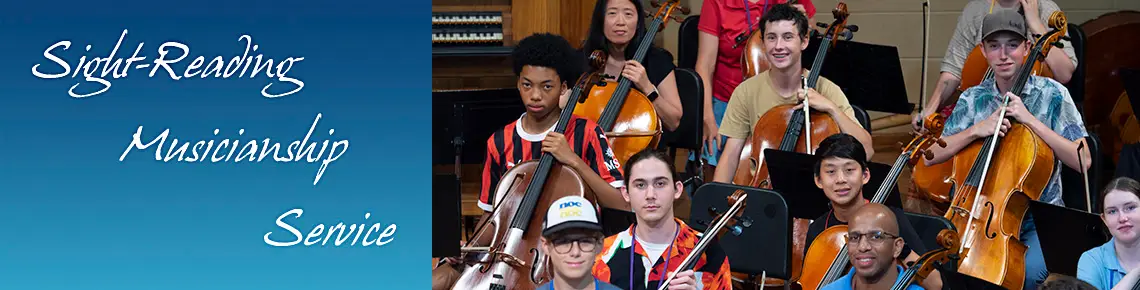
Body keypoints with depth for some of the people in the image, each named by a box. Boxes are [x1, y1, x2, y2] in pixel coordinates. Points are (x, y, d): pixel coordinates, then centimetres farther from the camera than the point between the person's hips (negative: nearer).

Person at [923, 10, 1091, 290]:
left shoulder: (1051, 94, -5)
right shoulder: (972, 99, 3)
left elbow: (1082, 161, -13)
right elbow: (931, 156, -1)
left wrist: (1031, 120, -20)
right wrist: (976, 130, -16)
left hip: (1039, 217, -3)